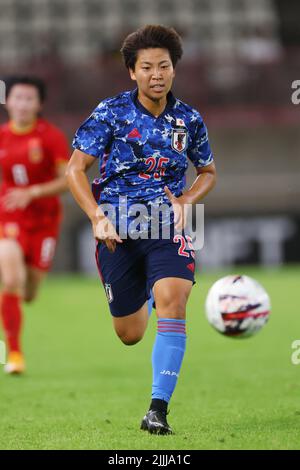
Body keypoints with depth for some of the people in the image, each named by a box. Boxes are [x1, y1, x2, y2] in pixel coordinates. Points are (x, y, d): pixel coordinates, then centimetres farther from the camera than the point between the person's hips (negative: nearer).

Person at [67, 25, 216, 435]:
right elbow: (75, 169, -4)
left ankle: (159, 408, -26)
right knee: (129, 335, 8)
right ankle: (143, 297, 49)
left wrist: (185, 201, -2)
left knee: (171, 300, -27)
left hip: (167, 229, 0)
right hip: (118, 231, 0)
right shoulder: (111, 113, -4)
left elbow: (208, 172, 19)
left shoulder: (188, 120, 3)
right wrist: (98, 217, -17)